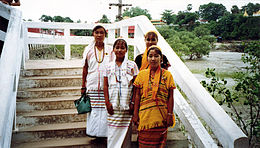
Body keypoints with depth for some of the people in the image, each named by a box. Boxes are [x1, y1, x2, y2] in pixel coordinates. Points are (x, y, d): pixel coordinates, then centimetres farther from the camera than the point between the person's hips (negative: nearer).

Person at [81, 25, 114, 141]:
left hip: (106, 86, 0)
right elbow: (85, 69, 7)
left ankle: (105, 133, 9)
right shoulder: (88, 50, 7)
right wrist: (83, 87, 4)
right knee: (93, 109, 0)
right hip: (92, 85, 0)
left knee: (105, 109, -3)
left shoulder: (110, 50, 7)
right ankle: (95, 134, 13)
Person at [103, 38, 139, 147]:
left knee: (125, 131, 3)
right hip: (113, 105, 1)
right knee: (112, 132, 3)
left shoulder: (132, 65, 2)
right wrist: (107, 103, -1)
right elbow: (105, 86, 7)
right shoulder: (109, 66, 7)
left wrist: (133, 103, -5)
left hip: (126, 105, -1)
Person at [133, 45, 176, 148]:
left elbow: (170, 97, 1)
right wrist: (135, 114, 1)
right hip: (145, 115, 0)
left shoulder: (167, 75, 1)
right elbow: (137, 96, 4)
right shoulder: (142, 74, 3)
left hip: (161, 116, 0)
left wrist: (170, 115, -4)